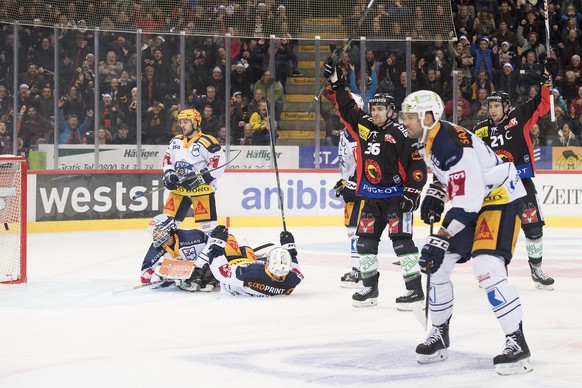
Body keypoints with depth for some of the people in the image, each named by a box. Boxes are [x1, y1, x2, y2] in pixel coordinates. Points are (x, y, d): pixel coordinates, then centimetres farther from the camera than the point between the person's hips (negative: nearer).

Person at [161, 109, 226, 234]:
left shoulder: (207, 142, -13)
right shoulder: (176, 141, 11)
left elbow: (218, 164, -16)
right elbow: (167, 160, 20)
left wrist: (200, 178, -20)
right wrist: (168, 174, 1)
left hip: (201, 189, -6)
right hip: (179, 189, 6)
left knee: (208, 224, -10)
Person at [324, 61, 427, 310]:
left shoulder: (399, 134, -11)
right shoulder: (363, 126, 7)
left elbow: (417, 164, -13)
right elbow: (347, 107, 17)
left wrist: (412, 192, -18)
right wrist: (336, 82, 12)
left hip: (396, 196, -7)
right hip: (372, 197, 7)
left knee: (401, 240, -13)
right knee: (365, 241, 6)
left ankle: (415, 289, -10)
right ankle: (370, 288, 18)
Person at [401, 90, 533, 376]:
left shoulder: (451, 145, -29)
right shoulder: (427, 140, 2)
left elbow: (468, 201, -32)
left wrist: (441, 240, -33)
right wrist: (435, 194, 7)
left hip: (501, 197, -10)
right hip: (471, 199, 10)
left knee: (487, 268, -25)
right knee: (437, 265, 8)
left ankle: (517, 344, -18)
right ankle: (439, 336, 23)